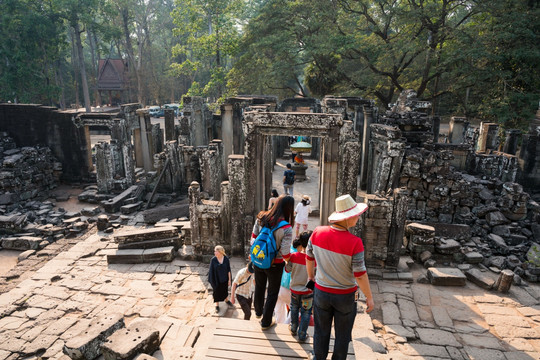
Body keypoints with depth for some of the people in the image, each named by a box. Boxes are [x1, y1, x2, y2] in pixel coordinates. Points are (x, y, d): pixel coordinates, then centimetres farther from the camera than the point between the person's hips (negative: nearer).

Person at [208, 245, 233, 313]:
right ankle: (217, 305, 35)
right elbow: (211, 271, -10)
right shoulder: (213, 260, -18)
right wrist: (212, 281, -8)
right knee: (216, 292, 13)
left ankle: (226, 300, 50)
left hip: (224, 279, 2)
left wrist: (229, 280, -3)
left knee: (225, 290, 22)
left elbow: (229, 270, -6)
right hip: (216, 280, -1)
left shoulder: (226, 259, -15)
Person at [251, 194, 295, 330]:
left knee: (259, 288, 29)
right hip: (275, 265, -5)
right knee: (272, 293, 19)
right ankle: (266, 322, 36)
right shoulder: (286, 229, -26)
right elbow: (285, 255, -24)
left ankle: (258, 312, 54)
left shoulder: (261, 218, -12)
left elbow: (253, 238, -1)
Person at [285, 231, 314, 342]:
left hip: (294, 289, 3)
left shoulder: (294, 256, -17)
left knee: (294, 309, 26)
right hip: (308, 291, -2)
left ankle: (293, 328, 44)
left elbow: (287, 270, -3)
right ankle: (302, 335, 26)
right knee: (306, 313, 15)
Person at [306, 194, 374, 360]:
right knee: (342, 335, 21)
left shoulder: (317, 233, -14)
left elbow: (309, 258, 1)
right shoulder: (354, 243, -27)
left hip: (322, 292, 3)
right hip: (345, 296, -3)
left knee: (321, 332, 23)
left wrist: (310, 275, 20)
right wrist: (369, 297, -4)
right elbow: (360, 275, -20)